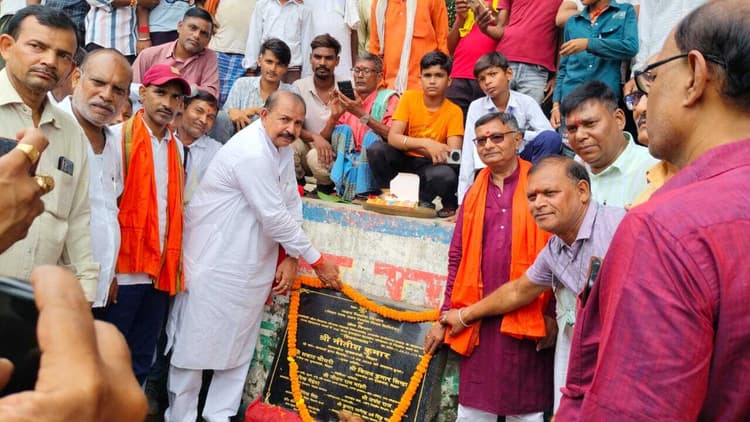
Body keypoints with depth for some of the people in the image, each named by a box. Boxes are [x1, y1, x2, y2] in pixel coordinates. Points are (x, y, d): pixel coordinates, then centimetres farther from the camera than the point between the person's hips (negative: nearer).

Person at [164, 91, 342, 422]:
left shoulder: (282, 147, 6)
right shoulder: (251, 153, -22)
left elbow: (292, 205, 6)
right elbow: (275, 218, -22)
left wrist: (291, 258, -4)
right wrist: (317, 261, -13)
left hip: (252, 265, 9)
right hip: (215, 261, -9)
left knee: (238, 345, 13)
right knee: (196, 343, 4)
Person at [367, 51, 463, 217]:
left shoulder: (454, 111, -8)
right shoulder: (409, 98, -6)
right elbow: (393, 137, -17)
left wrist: (439, 151, -38)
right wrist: (426, 143, -31)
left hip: (431, 164, -1)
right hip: (404, 159, 2)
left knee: (447, 175, -36)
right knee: (376, 149, -28)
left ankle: (422, 201, -4)